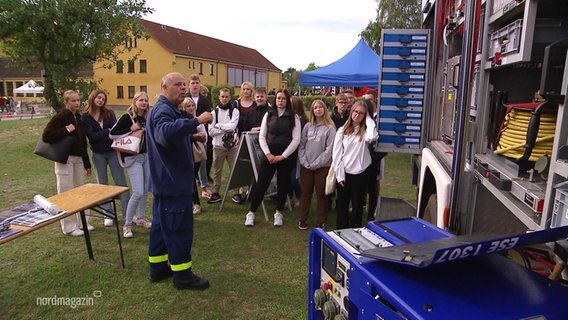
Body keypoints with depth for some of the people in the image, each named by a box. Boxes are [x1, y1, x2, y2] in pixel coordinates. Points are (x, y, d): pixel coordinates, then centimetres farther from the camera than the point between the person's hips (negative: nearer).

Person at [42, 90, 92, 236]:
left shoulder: (79, 118, 11)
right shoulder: (60, 117, -10)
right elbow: (46, 136, -18)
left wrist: (87, 164, 16)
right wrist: (66, 130, -21)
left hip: (78, 159, 7)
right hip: (65, 159, -7)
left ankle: (82, 222, 26)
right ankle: (69, 227, 10)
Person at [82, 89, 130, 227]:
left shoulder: (109, 113, 4)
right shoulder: (85, 117, -1)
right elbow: (91, 136, -11)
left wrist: (100, 136, -24)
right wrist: (108, 131, -15)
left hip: (113, 151, 1)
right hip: (98, 154, -1)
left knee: (121, 182, 0)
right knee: (102, 184, 9)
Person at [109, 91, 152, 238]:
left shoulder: (147, 118, 6)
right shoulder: (127, 117, -11)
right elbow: (112, 134, -15)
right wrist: (130, 129, -20)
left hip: (146, 156, 7)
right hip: (132, 157, -7)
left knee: (145, 190, 13)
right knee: (138, 192, -12)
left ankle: (140, 218, 30)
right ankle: (127, 225, 2)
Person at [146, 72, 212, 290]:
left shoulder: (167, 110, 18)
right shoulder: (163, 110, -18)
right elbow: (165, 133, -42)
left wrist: (192, 132, 19)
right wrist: (196, 121, -43)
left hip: (167, 179, 11)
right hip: (173, 181, -11)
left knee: (162, 224, 16)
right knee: (179, 227, -3)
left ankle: (158, 267, 28)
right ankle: (182, 274, 8)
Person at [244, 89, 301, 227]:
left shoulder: (294, 117, 0)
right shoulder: (268, 115, 6)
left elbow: (296, 140, -7)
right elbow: (261, 137, 3)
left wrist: (282, 156, -12)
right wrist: (268, 154, -9)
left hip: (286, 155, -1)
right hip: (269, 154, 1)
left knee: (283, 184, 8)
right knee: (261, 182, -1)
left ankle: (278, 213, 24)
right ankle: (251, 212, 9)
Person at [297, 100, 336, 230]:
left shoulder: (330, 128, -5)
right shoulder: (307, 126, 7)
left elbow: (329, 149, -10)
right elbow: (301, 145, 5)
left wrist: (316, 164, -13)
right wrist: (304, 162, -7)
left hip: (322, 166, -3)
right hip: (305, 166, 3)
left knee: (321, 194, 6)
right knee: (305, 193, 10)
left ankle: (321, 221, 18)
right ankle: (302, 219, 21)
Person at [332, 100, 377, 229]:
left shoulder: (365, 131, -1)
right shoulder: (342, 130, 1)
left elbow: (372, 137, -28)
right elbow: (337, 153, -1)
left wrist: (368, 119, -12)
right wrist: (339, 175, -7)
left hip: (361, 173, -1)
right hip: (344, 173, 1)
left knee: (357, 205, 10)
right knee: (342, 205, 11)